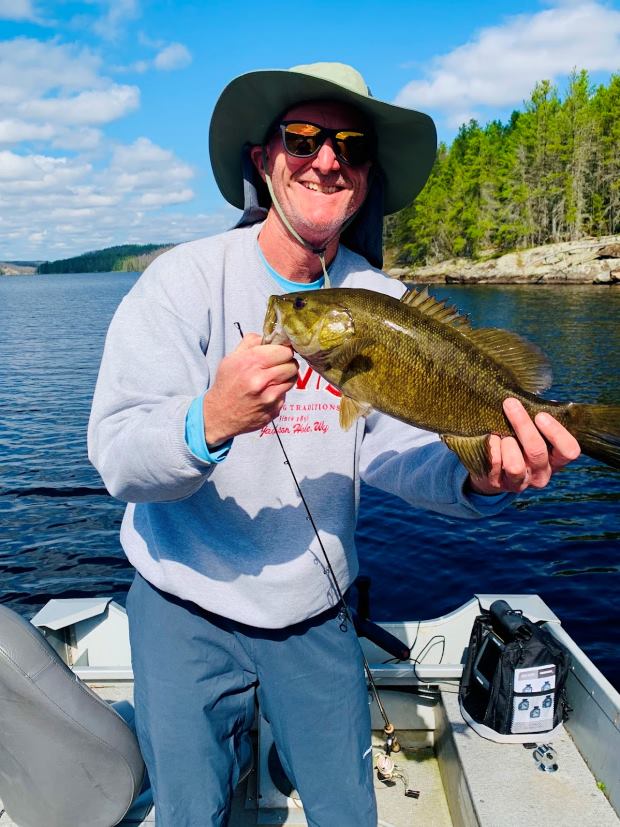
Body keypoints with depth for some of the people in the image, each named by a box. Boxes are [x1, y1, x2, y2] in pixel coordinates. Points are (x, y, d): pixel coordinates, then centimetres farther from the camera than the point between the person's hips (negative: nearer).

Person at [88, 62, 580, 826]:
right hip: (188, 612, -2)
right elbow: (116, 456, -23)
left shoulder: (382, 299, -4)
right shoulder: (186, 279, -15)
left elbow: (391, 444, -13)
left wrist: (475, 477, -33)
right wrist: (208, 423, -43)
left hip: (316, 616, 3)